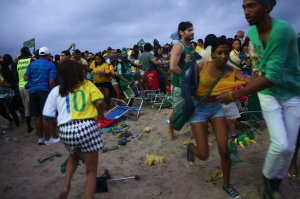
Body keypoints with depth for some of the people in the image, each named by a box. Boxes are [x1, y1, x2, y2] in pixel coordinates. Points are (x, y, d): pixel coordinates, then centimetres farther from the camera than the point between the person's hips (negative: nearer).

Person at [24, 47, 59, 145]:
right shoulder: (50, 65, -2)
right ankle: (47, 139, 5)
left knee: (37, 116, 9)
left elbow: (26, 78, 4)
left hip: (32, 91, 5)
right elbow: (51, 81, -10)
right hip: (44, 91, -4)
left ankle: (40, 138, 19)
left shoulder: (31, 64, 9)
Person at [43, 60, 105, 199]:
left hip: (66, 130, 3)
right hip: (86, 127, -3)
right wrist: (100, 114, 12)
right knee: (91, 171, 12)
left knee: (74, 156, 35)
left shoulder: (56, 91, 12)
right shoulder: (87, 85, 9)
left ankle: (66, 187, 22)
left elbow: (47, 117, 10)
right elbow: (99, 102, -7)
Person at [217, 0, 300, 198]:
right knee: (280, 144, -12)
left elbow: (273, 75, -31)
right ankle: (268, 177, 18)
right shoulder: (252, 32, -7)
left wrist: (235, 95, -31)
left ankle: (277, 180, 31)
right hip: (269, 93, 2)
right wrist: (260, 73, -1)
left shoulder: (283, 29, -26)